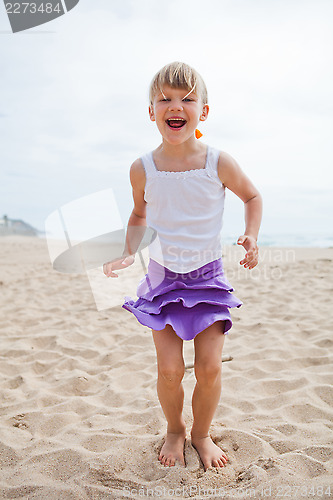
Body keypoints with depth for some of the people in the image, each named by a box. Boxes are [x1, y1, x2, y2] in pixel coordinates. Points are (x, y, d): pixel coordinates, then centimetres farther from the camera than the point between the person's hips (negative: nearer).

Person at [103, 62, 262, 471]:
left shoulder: (219, 164, -12)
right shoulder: (143, 169, -8)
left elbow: (252, 196, 7)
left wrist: (251, 238, -7)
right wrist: (127, 254, 1)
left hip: (208, 276, 0)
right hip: (163, 276, 1)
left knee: (209, 367, -1)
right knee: (169, 369, -2)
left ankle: (201, 434, 28)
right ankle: (174, 430, 30)